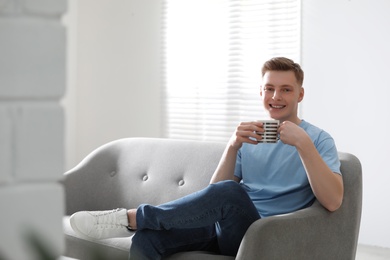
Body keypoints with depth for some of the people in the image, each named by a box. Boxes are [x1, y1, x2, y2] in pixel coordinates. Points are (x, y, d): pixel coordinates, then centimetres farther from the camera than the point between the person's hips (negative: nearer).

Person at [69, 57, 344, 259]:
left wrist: (303, 143, -21)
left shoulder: (318, 139, 4)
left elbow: (333, 201, -14)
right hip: (224, 226, 5)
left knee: (230, 191, -36)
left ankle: (128, 218, -26)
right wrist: (232, 146, -8)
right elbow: (213, 196, 8)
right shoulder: (251, 136, 20)